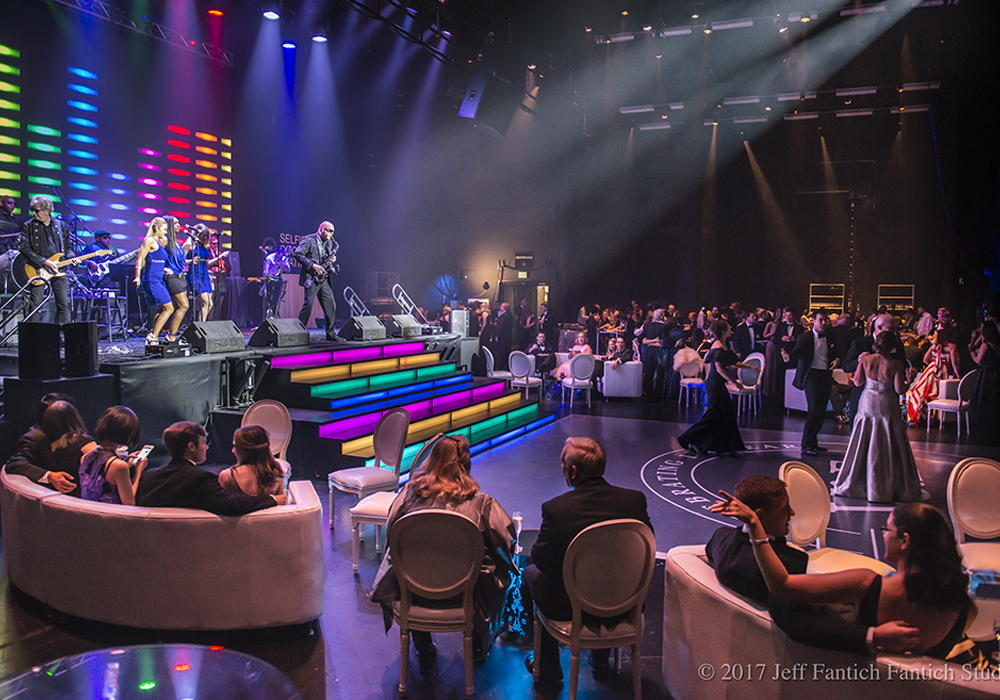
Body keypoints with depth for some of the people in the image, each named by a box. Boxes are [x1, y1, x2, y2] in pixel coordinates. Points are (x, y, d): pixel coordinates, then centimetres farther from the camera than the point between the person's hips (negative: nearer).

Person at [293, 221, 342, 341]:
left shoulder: (330, 243, 17)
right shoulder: (309, 240, -5)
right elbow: (297, 254, -10)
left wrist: (332, 260, 1)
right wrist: (312, 265, -17)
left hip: (324, 278, 7)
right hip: (312, 277, -7)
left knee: (331, 305, 2)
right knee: (308, 303, -10)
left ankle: (331, 333, 8)